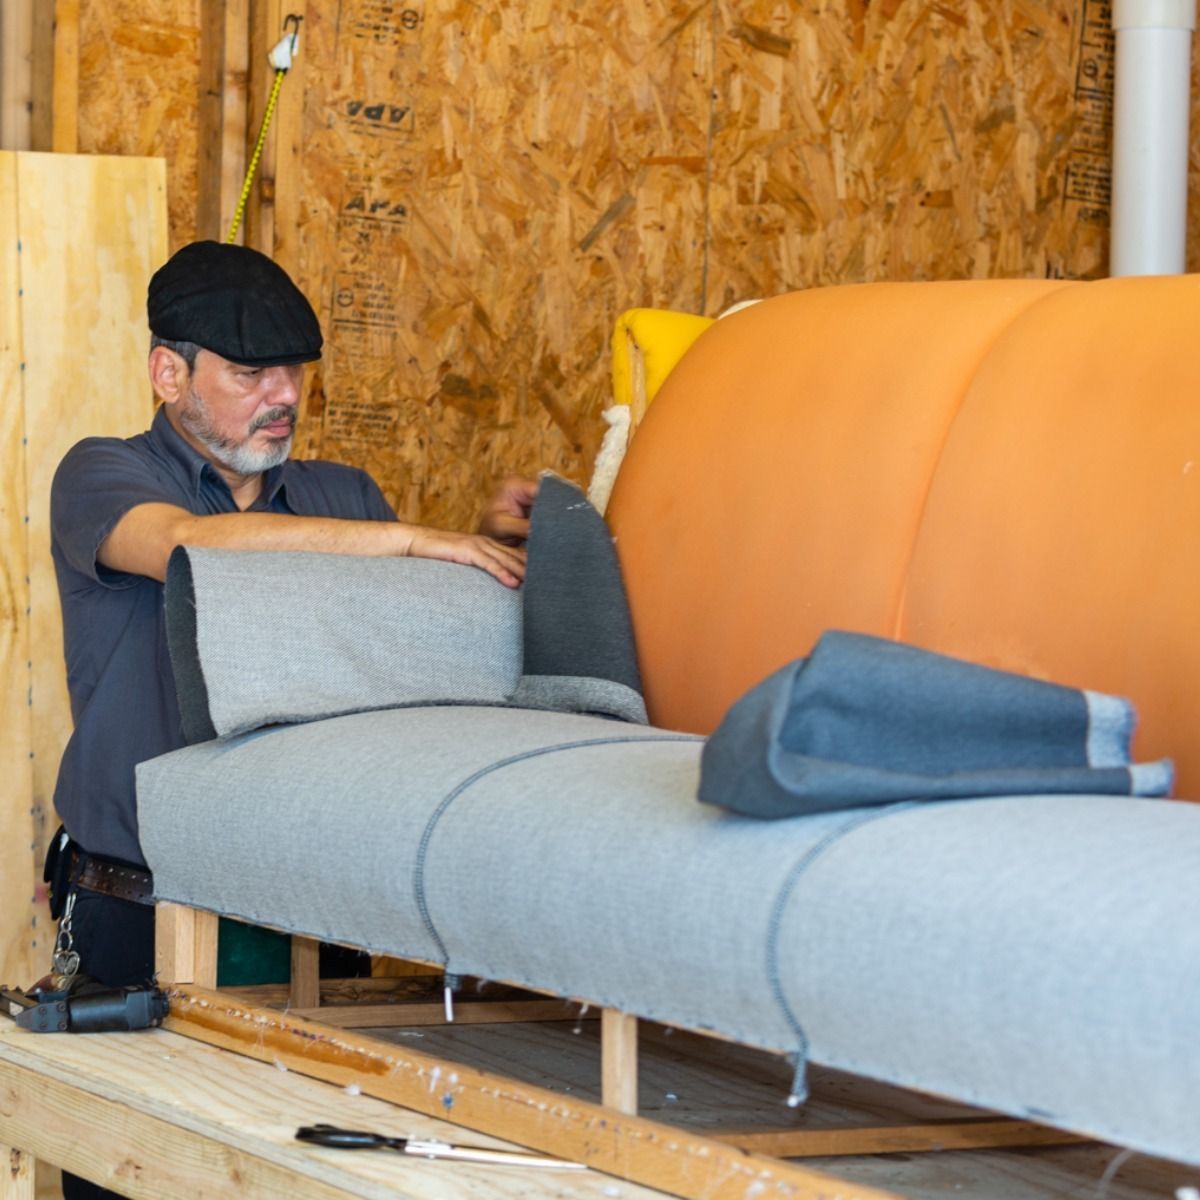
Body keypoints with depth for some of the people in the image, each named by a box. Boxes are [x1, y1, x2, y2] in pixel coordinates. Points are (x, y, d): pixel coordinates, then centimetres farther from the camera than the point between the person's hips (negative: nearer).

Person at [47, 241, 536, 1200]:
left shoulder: (342, 496, 17)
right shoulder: (103, 477, 1)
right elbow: (194, 542, -20)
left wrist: (491, 544, -6)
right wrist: (411, 539, -22)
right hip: (141, 919, -3)